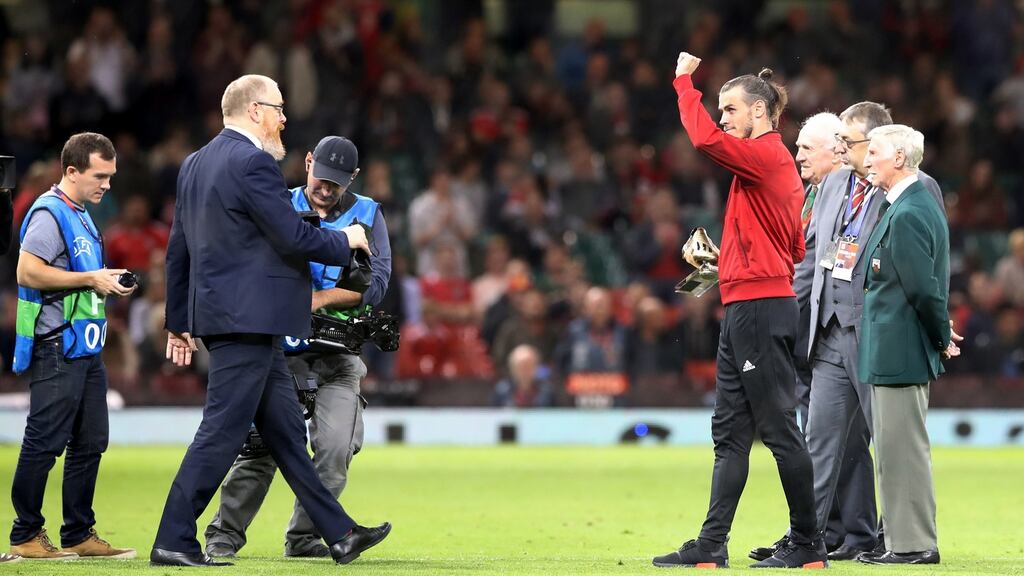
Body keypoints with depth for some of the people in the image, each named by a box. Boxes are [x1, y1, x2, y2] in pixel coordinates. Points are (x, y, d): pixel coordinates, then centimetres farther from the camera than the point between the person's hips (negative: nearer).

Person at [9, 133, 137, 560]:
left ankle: (79, 535, 16)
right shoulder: (50, 213, -11)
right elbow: (28, 272, -20)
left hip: (86, 351, 10)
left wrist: (109, 283, 9)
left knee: (90, 444, 10)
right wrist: (90, 279, -17)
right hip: (56, 350, -10)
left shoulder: (82, 217, 19)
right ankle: (25, 537, -1)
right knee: (44, 444, -6)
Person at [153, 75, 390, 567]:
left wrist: (179, 322, 22)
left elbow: (178, 248, 17)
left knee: (286, 431, 13)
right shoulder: (252, 162, -15)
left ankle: (339, 534, 18)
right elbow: (293, 236, -17)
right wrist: (345, 241, 1)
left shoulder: (195, 164, 14)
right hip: (249, 317, -10)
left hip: (218, 313, 10)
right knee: (222, 431, -7)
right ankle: (173, 542, -6)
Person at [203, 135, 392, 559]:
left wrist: (317, 298, -12)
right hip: (281, 351, -2)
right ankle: (224, 535, -3)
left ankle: (304, 537, 6)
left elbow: (375, 285, -3)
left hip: (339, 360, 2)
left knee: (336, 450, -8)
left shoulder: (366, 215, 8)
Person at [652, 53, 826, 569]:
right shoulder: (774, 160, 18)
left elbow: (705, 138, -26)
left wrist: (684, 80, -14)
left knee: (779, 429, -5)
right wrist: (727, 260, 14)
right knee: (729, 432, 8)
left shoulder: (765, 156, -11)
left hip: (760, 309, -10)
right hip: (743, 312, 10)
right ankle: (712, 546, 9)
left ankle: (808, 546, 1)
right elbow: (795, 248, 20)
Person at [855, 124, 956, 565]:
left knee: (902, 447, -6)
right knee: (899, 448, 14)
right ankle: (904, 539, 20)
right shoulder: (916, 206, 15)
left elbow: (923, 288, -21)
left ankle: (915, 545, -2)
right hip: (899, 351, 11)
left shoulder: (907, 215, -18)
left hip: (899, 352, -11)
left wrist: (942, 338, -10)